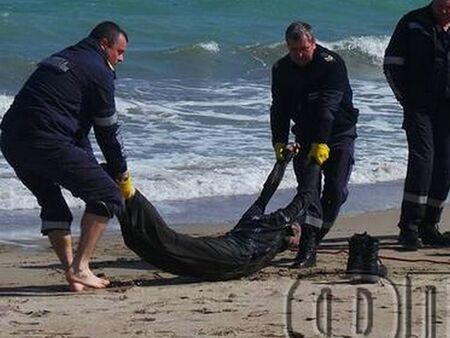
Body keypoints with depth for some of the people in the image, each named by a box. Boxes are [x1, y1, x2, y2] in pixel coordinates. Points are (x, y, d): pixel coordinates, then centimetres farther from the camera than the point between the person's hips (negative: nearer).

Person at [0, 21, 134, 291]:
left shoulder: (60, 60, 29)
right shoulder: (98, 71, 2)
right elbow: (107, 130, 3)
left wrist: (91, 167, 31)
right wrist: (122, 173, 16)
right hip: (45, 142, -9)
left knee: (53, 205, 25)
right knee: (107, 197, 0)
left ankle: (71, 272, 17)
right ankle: (80, 268, -6)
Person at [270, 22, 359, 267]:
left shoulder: (331, 63, -21)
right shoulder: (281, 70, -4)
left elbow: (328, 106, -29)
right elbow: (279, 109, -4)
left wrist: (321, 144, -37)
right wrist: (279, 142, -19)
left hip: (339, 132, -3)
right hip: (306, 135, 3)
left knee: (336, 190, -5)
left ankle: (313, 238, 13)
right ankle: (308, 246, -23)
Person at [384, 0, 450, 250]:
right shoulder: (413, 23, 0)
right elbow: (392, 63, 3)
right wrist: (406, 98, -2)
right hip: (420, 108, -4)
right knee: (422, 159, -15)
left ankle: (429, 226, 13)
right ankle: (409, 227, -13)